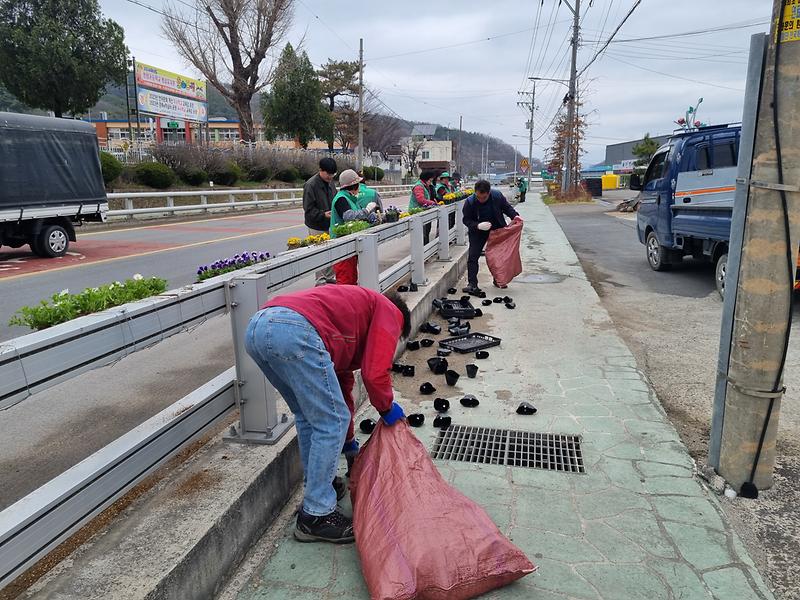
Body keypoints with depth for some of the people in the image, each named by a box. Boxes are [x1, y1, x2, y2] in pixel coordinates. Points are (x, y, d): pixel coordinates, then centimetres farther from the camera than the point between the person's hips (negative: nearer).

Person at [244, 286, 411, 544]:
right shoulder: (391, 313, 18)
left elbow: (342, 381, 44)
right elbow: (374, 373, 2)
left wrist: (349, 442, 50)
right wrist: (387, 408, 23)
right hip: (295, 331, -9)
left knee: (309, 416, 25)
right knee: (331, 423, 3)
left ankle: (318, 485, 38)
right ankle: (316, 516, 12)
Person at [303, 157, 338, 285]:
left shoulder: (330, 182, 9)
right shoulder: (311, 185, -15)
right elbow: (308, 209, -16)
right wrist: (323, 214, -26)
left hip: (330, 224, 7)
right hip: (317, 226, -7)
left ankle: (330, 277, 25)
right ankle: (320, 280, 9)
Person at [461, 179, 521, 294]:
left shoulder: (497, 195, -19)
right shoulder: (470, 202, -24)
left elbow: (507, 207, -1)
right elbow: (466, 220, -15)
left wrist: (514, 215, -18)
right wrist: (478, 226, -33)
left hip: (498, 230, 2)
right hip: (478, 232, -2)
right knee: (472, 256, -11)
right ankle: (472, 284, -5)